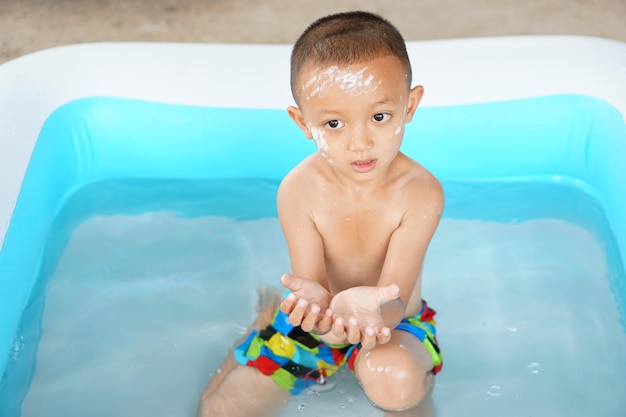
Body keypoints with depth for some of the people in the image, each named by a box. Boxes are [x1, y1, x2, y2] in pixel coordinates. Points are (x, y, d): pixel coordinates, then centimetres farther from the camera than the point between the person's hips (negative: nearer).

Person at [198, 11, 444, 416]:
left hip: (394, 322, -3)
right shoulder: (298, 191, -21)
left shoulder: (421, 193, -26)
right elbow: (311, 284, -24)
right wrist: (315, 301, -51)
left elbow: (394, 300, -31)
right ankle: (269, 310, 26)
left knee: (395, 380, -38)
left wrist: (364, 306, -57)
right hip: (317, 322, 3)